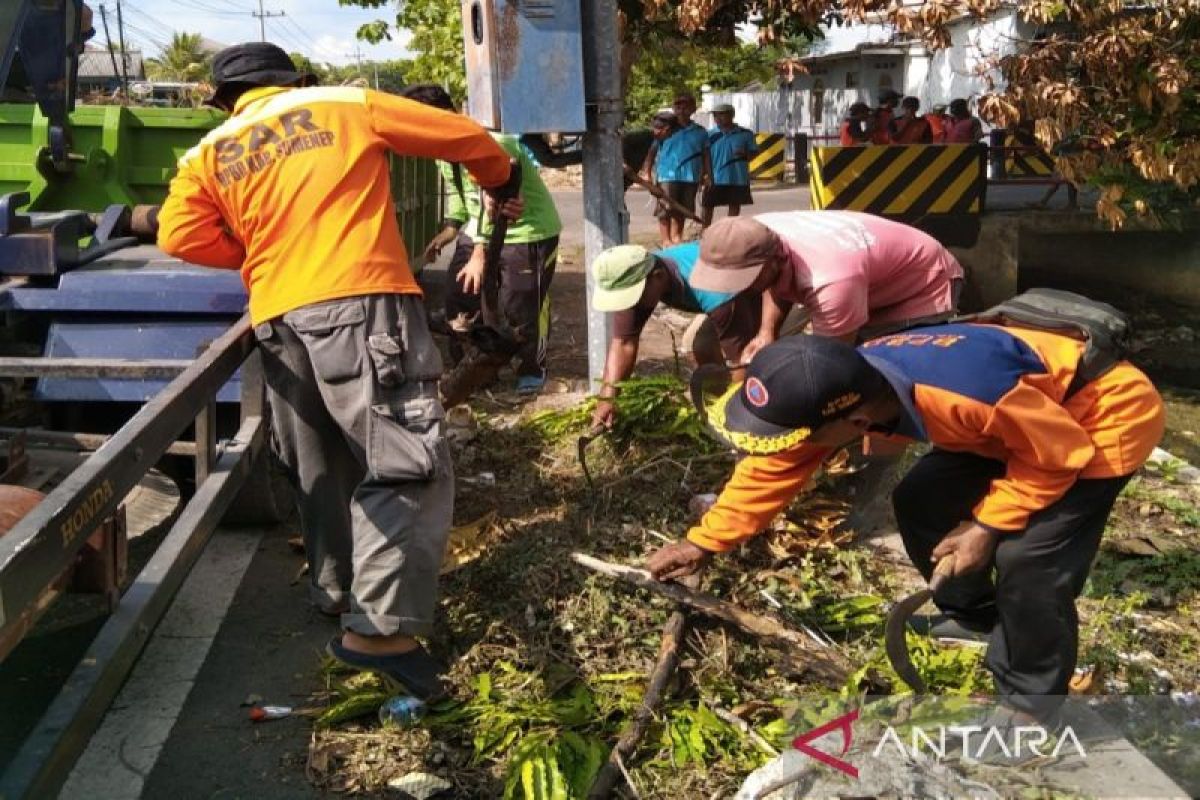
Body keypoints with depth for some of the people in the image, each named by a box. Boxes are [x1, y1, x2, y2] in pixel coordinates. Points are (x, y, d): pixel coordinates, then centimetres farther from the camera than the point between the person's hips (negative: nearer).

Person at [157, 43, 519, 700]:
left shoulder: (211, 151, 17)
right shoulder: (348, 105, 11)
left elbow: (181, 237, 4)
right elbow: (464, 136, 15)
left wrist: (257, 254, 20)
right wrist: (501, 185, 34)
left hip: (279, 319, 5)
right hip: (362, 305, -5)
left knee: (322, 472, 18)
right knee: (407, 467, -7)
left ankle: (337, 592, 30)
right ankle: (380, 627, -16)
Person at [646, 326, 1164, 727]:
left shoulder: (964, 392, -43)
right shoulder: (846, 385, -18)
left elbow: (1058, 455, -25)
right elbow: (773, 469, -5)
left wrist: (987, 526, -17)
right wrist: (703, 542, -3)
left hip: (1105, 415, -8)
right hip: (1027, 412, 8)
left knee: (1028, 564, -17)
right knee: (920, 502, 7)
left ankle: (1031, 703, 7)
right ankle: (973, 614, 30)